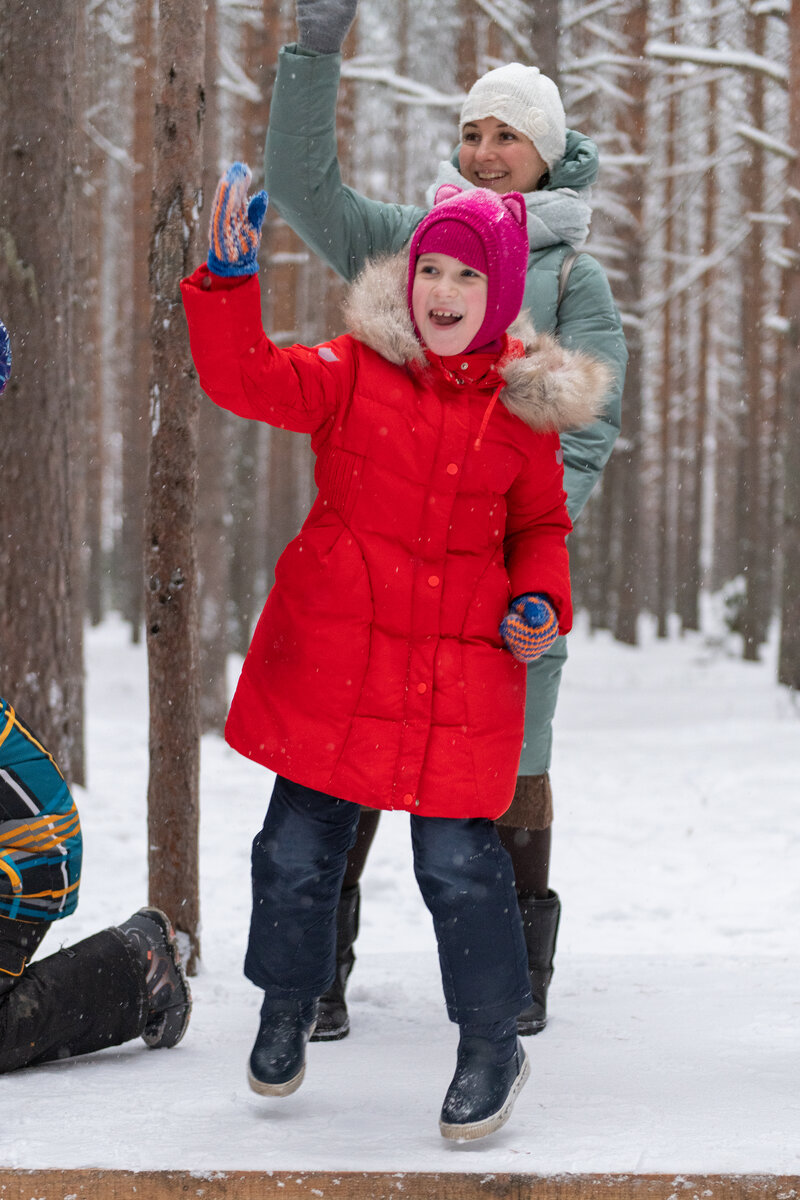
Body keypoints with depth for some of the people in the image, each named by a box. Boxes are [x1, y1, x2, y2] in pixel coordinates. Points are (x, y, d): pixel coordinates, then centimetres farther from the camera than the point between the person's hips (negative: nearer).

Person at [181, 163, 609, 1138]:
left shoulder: (524, 408, 4)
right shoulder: (354, 370, -1)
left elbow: (540, 525, 16)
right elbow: (245, 379, -13)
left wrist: (540, 601, -2)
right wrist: (230, 281, -26)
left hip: (463, 667, 0)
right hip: (332, 653, 0)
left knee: (459, 861, -4)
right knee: (298, 844, 7)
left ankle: (492, 1042, 17)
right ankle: (288, 1004, 34)